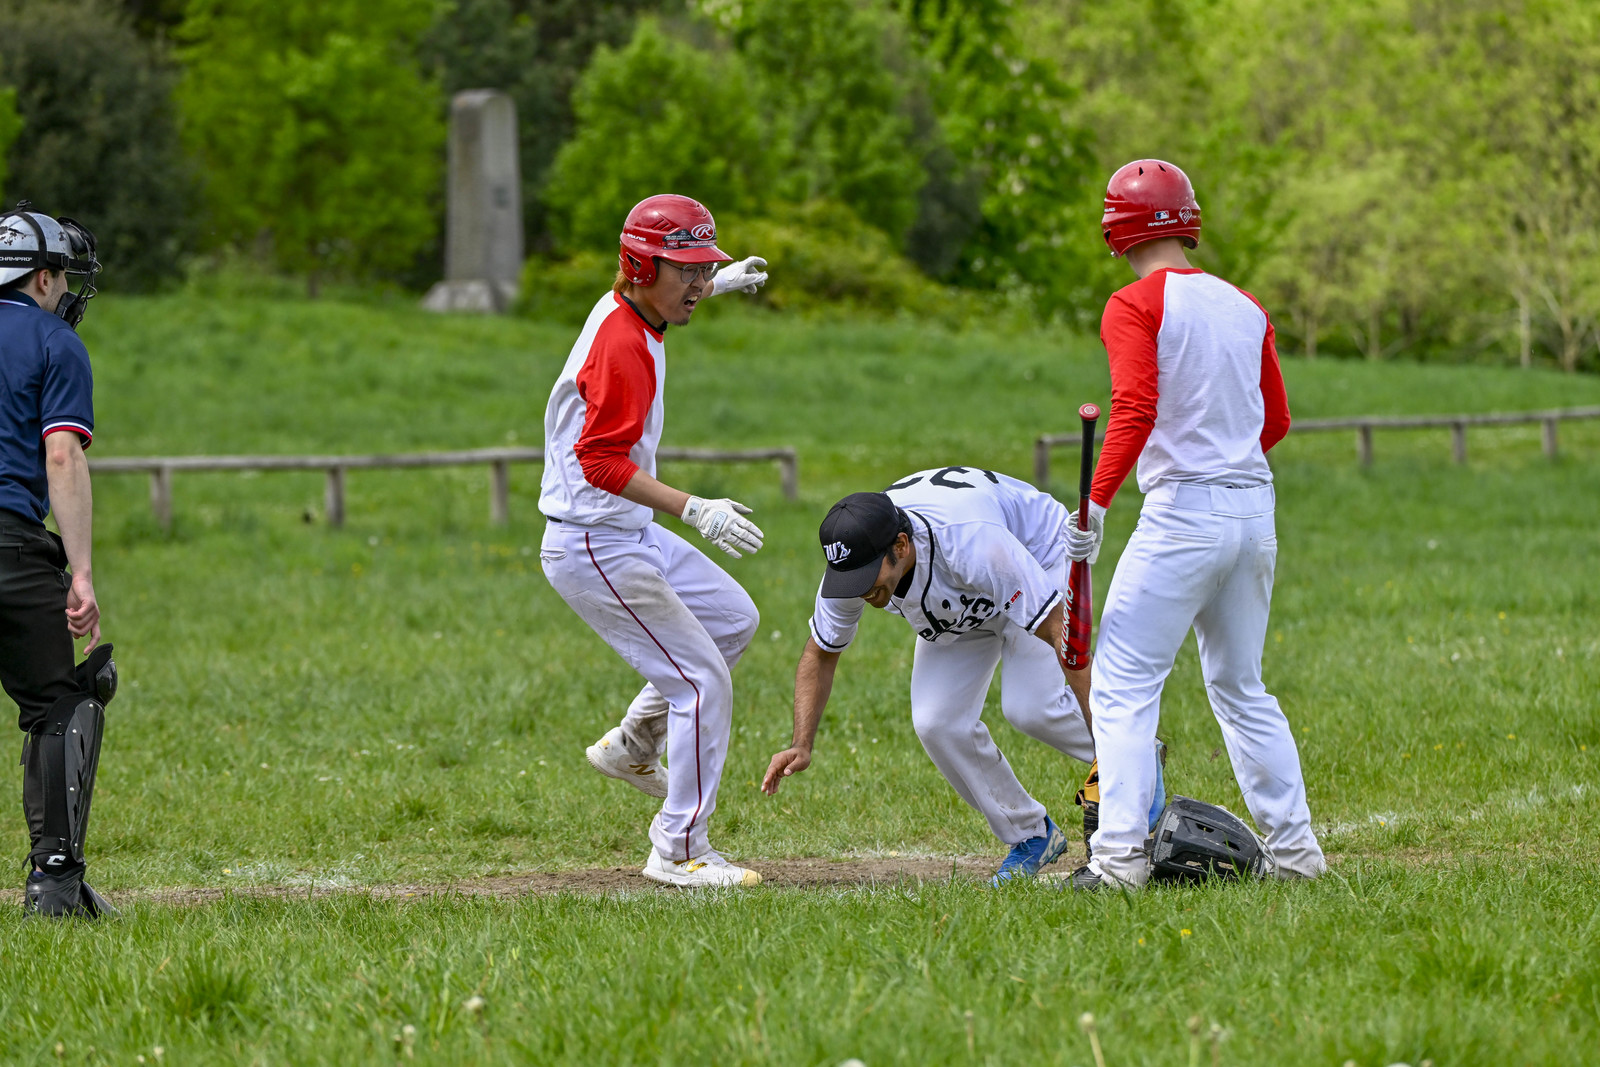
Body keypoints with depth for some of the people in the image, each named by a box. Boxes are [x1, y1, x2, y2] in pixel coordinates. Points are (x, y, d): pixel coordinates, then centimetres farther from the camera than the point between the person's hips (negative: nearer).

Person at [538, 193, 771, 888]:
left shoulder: (621, 307, 5)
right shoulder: (623, 348, -25)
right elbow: (602, 463, -31)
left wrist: (712, 288, 35)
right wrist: (695, 511, -37)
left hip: (632, 537, 10)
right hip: (595, 550, -10)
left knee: (733, 621, 23)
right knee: (702, 682, -9)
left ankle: (632, 746, 28)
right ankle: (678, 851, -4)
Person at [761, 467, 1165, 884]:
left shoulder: (969, 542, -44)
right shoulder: (854, 561, -26)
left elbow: (1060, 631, -42)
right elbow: (820, 653, -6)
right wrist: (802, 746, -19)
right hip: (962, 607, 6)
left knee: (1029, 707, -25)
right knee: (937, 723, -12)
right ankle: (1031, 836, 7)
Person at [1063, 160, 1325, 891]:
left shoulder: (1136, 307, -6)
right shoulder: (1245, 308, 13)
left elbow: (1134, 412, -18)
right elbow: (1276, 421, 18)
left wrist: (1095, 507, -19)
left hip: (1183, 512, -7)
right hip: (1255, 510, 7)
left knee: (1123, 686, -4)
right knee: (1241, 689, 18)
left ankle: (1121, 854, -15)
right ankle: (1294, 848, 15)